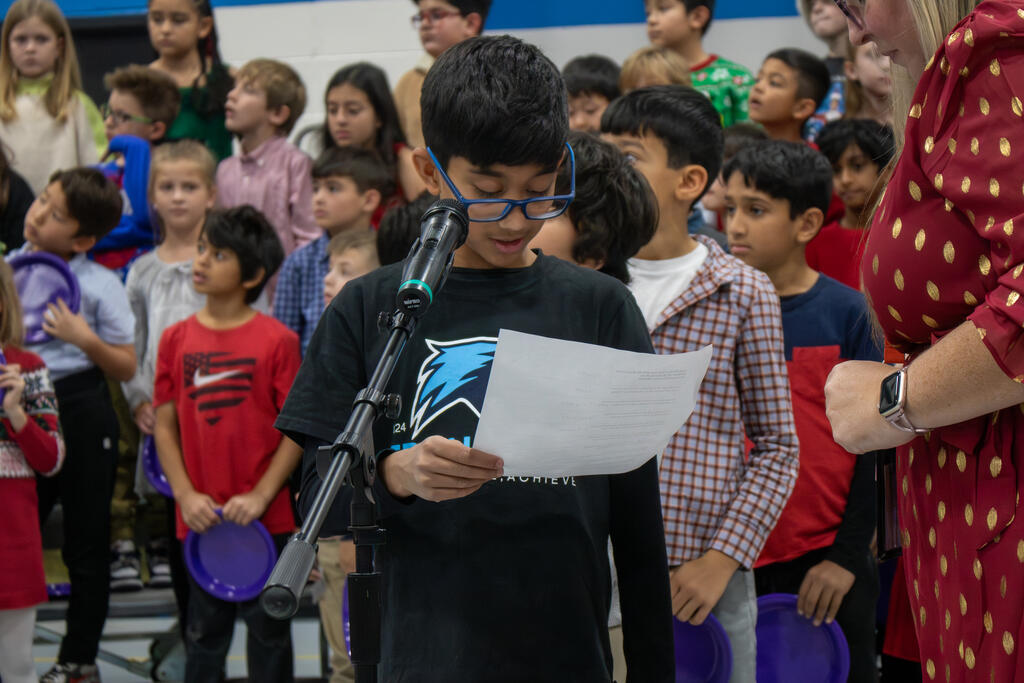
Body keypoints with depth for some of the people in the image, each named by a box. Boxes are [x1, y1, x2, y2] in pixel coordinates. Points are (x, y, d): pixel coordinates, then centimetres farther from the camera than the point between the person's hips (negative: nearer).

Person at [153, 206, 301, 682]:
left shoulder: (277, 340, -7)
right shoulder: (176, 339, 2)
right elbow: (164, 426, 4)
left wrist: (261, 496, -13)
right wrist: (186, 494, -6)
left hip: (264, 518, -3)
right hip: (201, 517, 3)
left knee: (268, 630, 9)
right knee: (204, 631, 12)